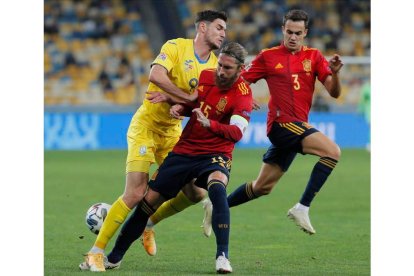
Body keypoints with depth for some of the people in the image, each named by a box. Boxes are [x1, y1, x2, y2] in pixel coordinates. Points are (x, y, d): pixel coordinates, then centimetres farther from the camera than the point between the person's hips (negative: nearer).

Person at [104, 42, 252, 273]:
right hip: (184, 150, 5)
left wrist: (210, 124, -45)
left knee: (217, 188, -38)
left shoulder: (242, 94, -15)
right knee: (149, 201, 2)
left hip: (215, 154, -5)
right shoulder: (205, 76, 2)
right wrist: (181, 107, -2)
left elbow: (237, 132, -28)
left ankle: (223, 257, -34)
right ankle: (114, 257, 18)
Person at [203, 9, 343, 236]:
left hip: (297, 126, 5)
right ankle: (302, 207, -24)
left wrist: (334, 73, -19)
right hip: (282, 122, -5)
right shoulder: (268, 57, 1)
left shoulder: (314, 57, 9)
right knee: (332, 151, -25)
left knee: (262, 187, 14)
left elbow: (334, 92, 0)